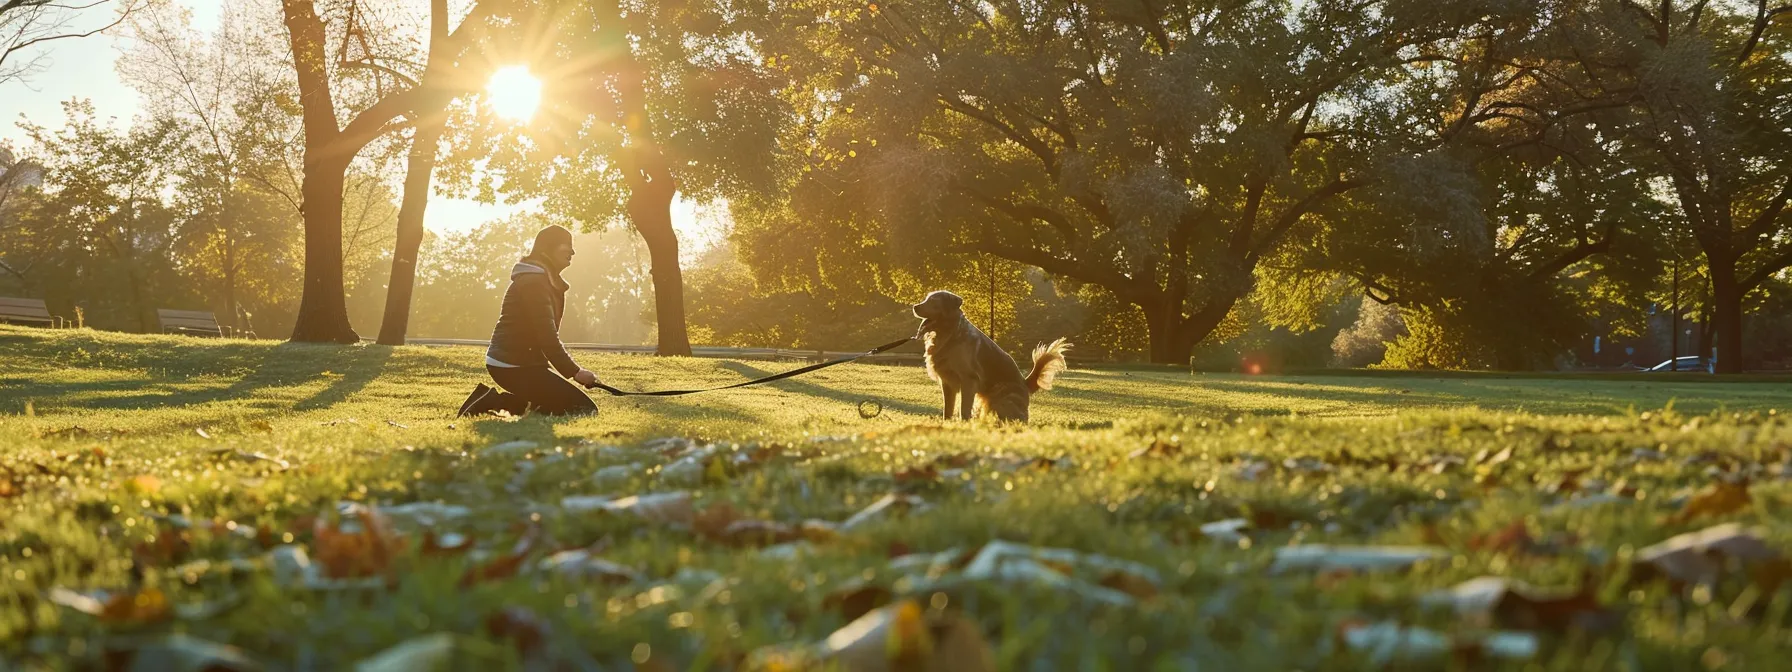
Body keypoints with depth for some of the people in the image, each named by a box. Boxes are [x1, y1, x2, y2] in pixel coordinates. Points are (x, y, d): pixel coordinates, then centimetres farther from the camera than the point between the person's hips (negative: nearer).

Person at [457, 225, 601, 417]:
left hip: (517, 362, 11)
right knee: (584, 409, -14)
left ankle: (498, 401, 11)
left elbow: (545, 333, 17)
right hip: (514, 366, -11)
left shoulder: (542, 279, 18)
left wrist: (571, 368, 9)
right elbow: (546, 335, -21)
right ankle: (496, 402, -12)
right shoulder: (534, 281, -16)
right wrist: (574, 371, -18)